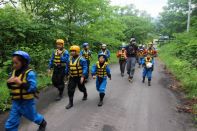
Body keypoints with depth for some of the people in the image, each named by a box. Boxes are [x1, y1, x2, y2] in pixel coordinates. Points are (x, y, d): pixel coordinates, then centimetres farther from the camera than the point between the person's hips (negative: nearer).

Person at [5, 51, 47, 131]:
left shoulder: (29, 73, -20)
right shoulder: (14, 72, 1)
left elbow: (33, 88, -27)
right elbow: (11, 87, 11)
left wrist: (21, 83, -36)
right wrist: (9, 83, -12)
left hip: (27, 102, -5)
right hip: (16, 102, 5)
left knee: (32, 116, 21)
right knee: (10, 124, 7)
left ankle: (42, 123, 51)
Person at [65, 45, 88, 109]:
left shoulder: (81, 59, -18)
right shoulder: (70, 59, 3)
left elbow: (85, 68, -23)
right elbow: (68, 67, 14)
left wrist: (83, 77, -30)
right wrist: (66, 74, 16)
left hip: (79, 77, -5)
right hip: (72, 77, 5)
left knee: (81, 87, 17)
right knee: (70, 89, -3)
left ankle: (85, 94, 49)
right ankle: (70, 103, 8)